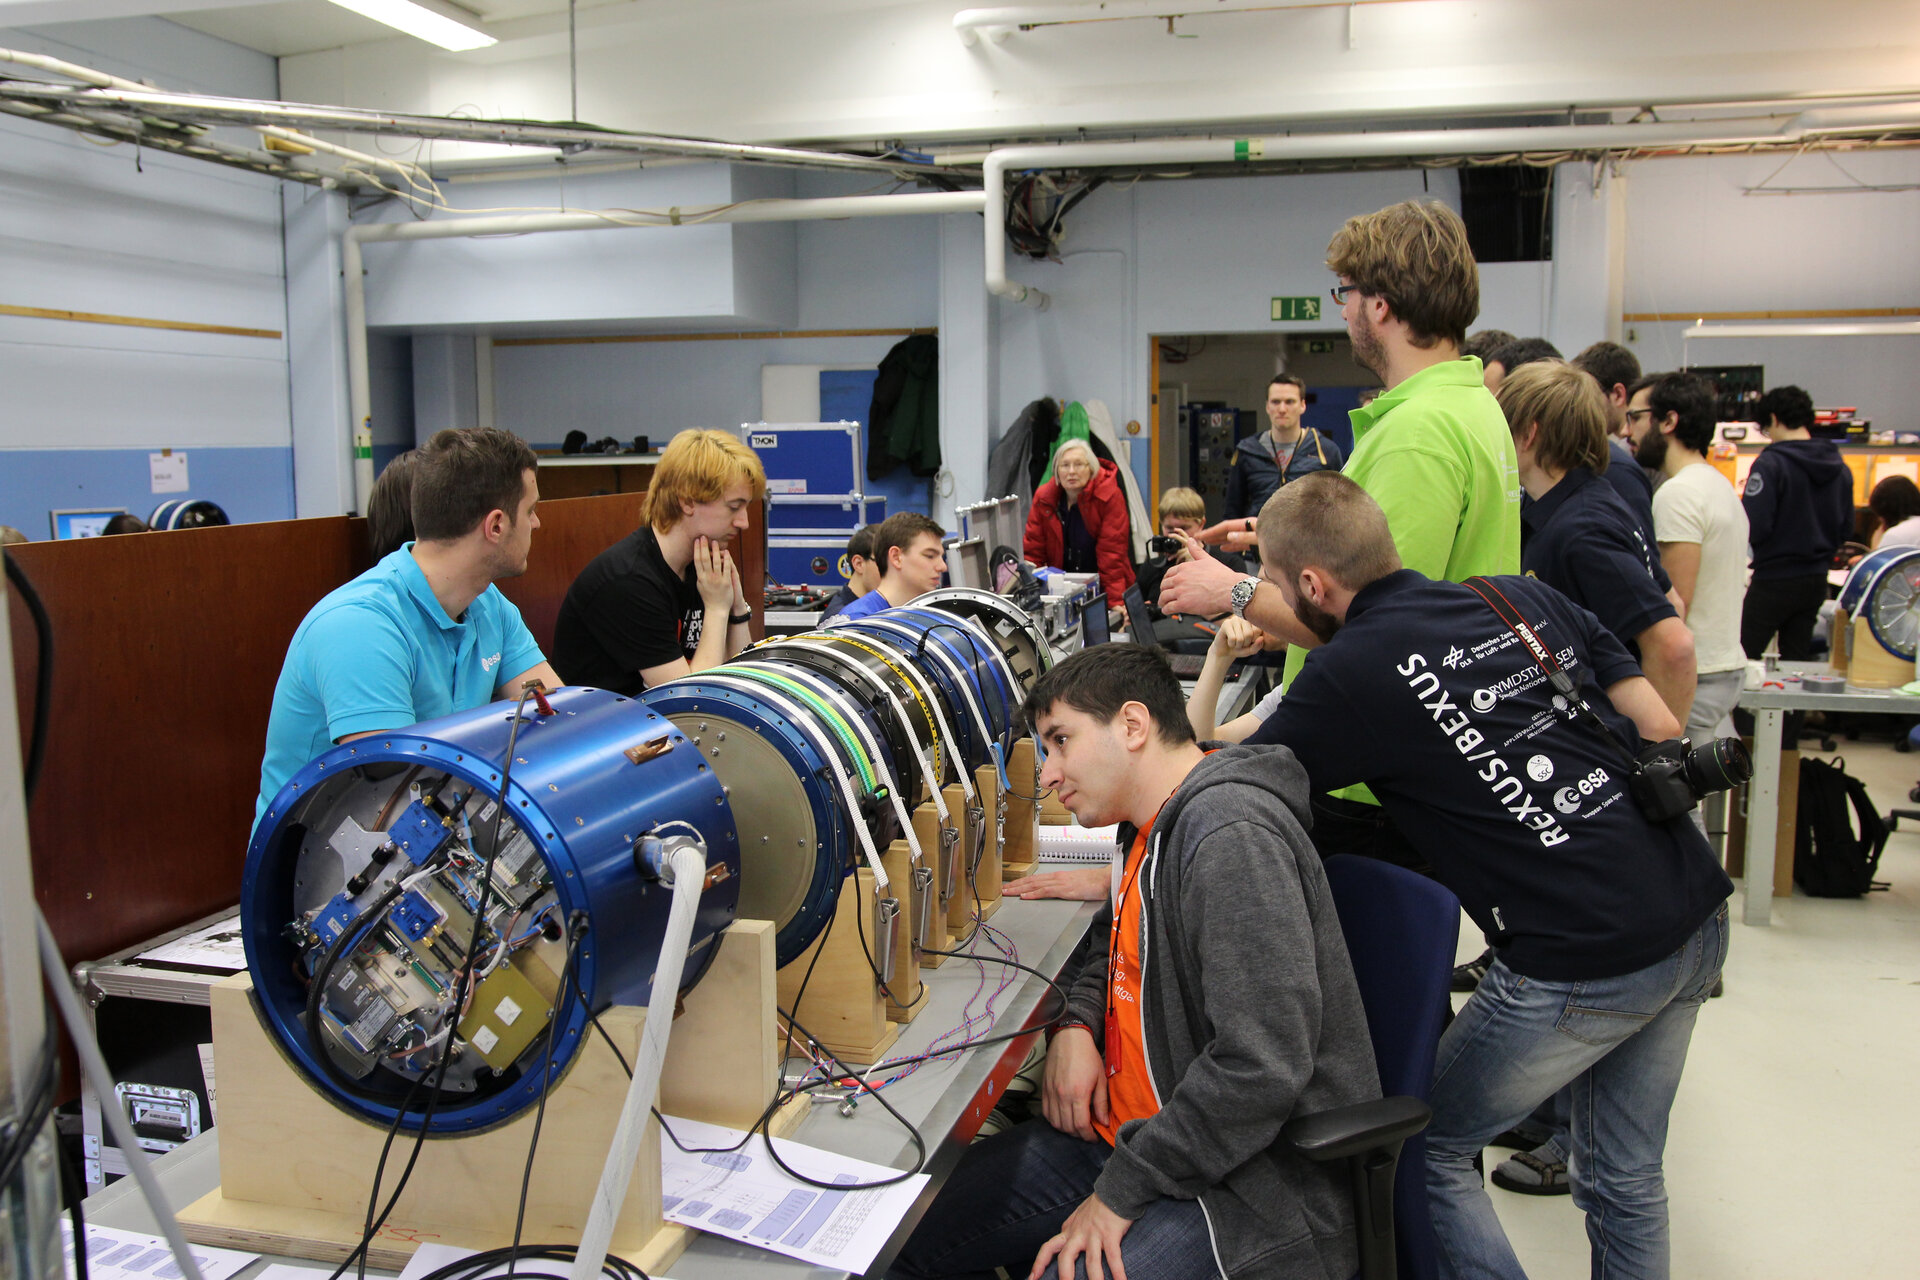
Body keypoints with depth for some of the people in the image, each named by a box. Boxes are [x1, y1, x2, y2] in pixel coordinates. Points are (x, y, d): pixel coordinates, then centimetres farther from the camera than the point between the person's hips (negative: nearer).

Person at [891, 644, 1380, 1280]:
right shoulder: (1151, 824, 10)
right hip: (1128, 1129, 9)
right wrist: (1077, 1024, 6)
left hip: (1242, 1177, -9)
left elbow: (1262, 1068, -28)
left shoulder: (1233, 838, -22)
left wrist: (1119, 1193, -20)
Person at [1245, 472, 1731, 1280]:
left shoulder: (1347, 675, -10)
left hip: (1583, 967, -7)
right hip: (1699, 918, 8)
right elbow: (1660, 726, 11)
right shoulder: (1523, 598, 8)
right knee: (1625, 1175, 22)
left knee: (1427, 1151, 13)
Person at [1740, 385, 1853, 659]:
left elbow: (1753, 528, -21)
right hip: (1816, 581, 7)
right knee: (1798, 659, 13)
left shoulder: (1771, 463, -16)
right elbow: (1846, 529, 11)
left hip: (1774, 579, -7)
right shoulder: (1839, 467, 5)